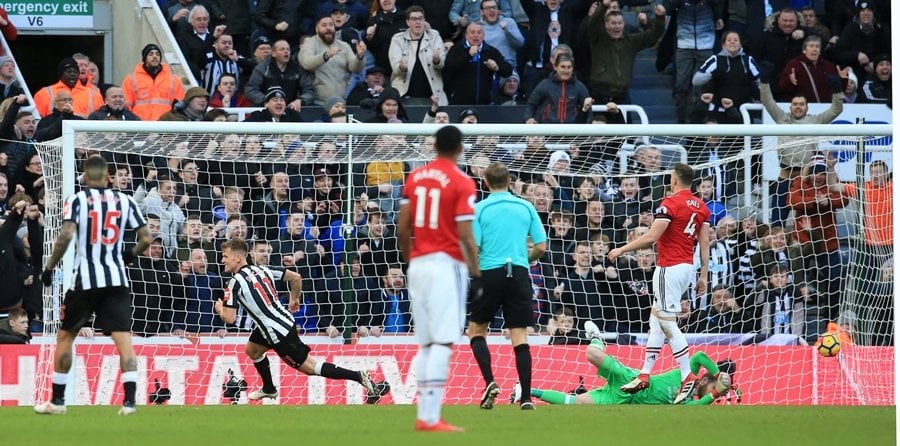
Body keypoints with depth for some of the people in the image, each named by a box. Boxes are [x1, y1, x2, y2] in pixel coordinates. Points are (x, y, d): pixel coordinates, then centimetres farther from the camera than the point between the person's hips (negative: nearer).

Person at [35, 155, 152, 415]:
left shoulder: (77, 200, -2)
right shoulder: (125, 201, 6)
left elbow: (66, 236, -15)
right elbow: (146, 238, 4)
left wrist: (49, 267, -6)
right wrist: (131, 255, 24)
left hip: (85, 279, -1)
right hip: (116, 279, 1)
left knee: (65, 336, 14)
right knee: (123, 338, -3)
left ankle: (57, 401, 17)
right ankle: (130, 400, -17)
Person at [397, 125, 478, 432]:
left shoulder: (414, 178, 10)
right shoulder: (462, 183, -7)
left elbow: (402, 229, 10)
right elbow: (465, 236, -12)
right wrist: (476, 275, -5)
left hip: (417, 265, 6)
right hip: (446, 265, -6)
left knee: (425, 343, 12)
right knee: (442, 342, -9)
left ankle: (423, 414, 9)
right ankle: (431, 418, -16)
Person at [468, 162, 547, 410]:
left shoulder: (480, 209, -1)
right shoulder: (526, 208, 7)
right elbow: (541, 246, 5)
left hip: (490, 274, -2)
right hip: (519, 273, 2)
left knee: (476, 331, 14)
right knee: (520, 337, 2)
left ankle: (489, 382, -5)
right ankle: (526, 397, -6)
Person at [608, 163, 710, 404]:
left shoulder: (671, 203, -13)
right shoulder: (701, 206, 10)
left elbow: (651, 237, -17)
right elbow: (705, 243, 10)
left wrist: (621, 249, -7)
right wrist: (703, 276, 15)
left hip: (670, 267, -9)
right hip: (687, 267, 9)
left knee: (667, 321, -7)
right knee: (656, 319, 14)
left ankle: (688, 376, -14)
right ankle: (645, 375, 15)